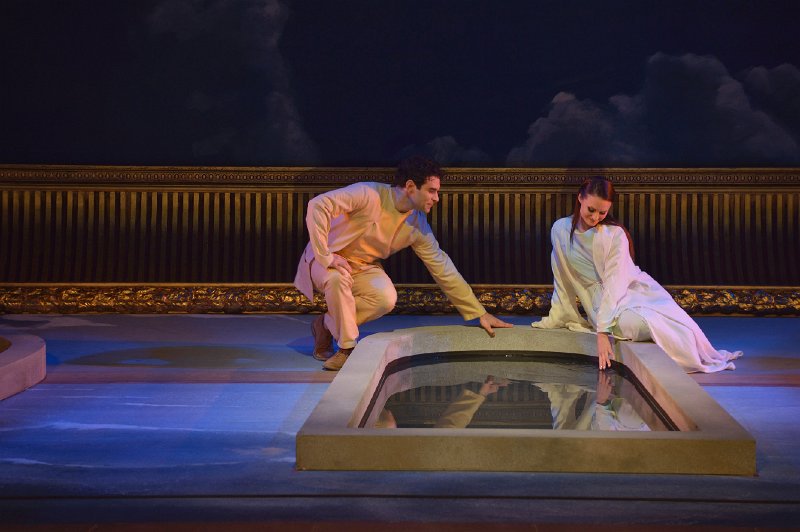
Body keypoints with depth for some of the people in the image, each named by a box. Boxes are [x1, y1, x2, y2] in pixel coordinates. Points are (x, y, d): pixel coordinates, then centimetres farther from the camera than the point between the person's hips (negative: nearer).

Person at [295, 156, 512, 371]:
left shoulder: (418, 224, -8)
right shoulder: (370, 195, -27)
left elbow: (442, 268, -2)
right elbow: (318, 205, -34)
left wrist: (480, 313, -4)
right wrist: (325, 256, -35)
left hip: (364, 267, 5)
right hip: (327, 262, -5)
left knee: (387, 298, -27)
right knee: (338, 278, -39)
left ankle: (327, 325, -2)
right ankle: (347, 348, -18)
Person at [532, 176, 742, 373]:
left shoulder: (616, 234, -8)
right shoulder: (560, 230, 0)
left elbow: (614, 283, -18)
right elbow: (562, 279, 12)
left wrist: (602, 331, -29)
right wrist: (555, 319, 15)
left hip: (634, 291, 0)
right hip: (602, 303, 0)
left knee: (681, 328, -26)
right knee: (642, 324, -34)